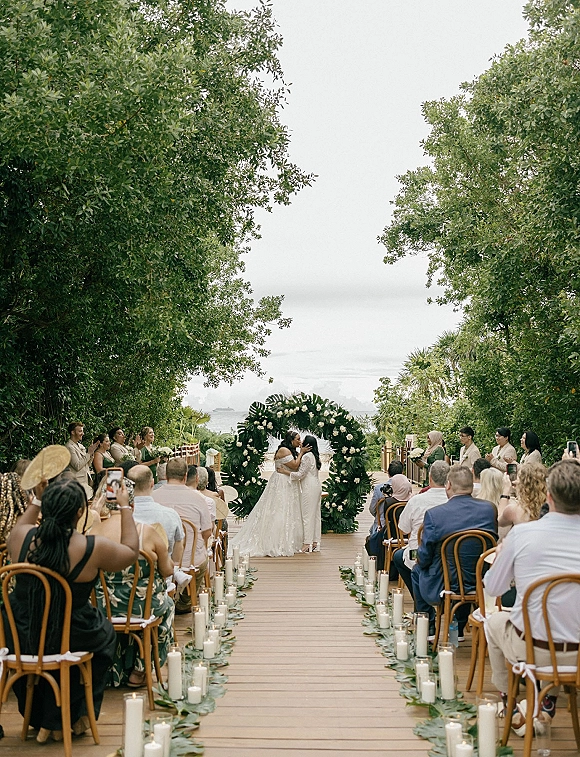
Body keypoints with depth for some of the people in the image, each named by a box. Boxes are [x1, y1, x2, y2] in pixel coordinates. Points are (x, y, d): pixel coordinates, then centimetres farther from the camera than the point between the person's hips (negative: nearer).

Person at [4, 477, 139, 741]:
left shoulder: (22, 537, -13)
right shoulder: (94, 548, -20)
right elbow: (131, 551, 1)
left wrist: (37, 502, 22)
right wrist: (125, 507, 9)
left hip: (20, 638, 3)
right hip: (70, 639, -2)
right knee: (106, 634, 31)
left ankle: (38, 717, 48)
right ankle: (72, 716, 38)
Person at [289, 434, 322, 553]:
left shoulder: (307, 456, -15)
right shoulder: (314, 456, 13)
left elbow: (301, 474, -17)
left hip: (309, 488, -10)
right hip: (316, 486, 10)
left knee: (307, 515, -7)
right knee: (315, 514, 10)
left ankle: (307, 543, -6)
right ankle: (315, 542, 13)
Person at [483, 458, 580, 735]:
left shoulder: (522, 533, -15)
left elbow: (493, 588, -2)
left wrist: (501, 556, 17)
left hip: (531, 650, -2)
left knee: (494, 621, 31)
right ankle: (549, 701, 39)